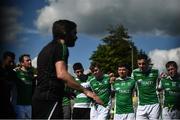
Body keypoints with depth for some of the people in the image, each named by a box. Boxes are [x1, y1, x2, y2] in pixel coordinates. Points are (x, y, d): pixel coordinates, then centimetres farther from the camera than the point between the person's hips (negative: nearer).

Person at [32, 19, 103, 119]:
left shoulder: (47, 48, 22)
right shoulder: (61, 47, -6)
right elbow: (61, 74, -22)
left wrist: (65, 91, 31)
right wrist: (86, 91, -22)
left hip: (40, 98, 10)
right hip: (50, 99, -10)